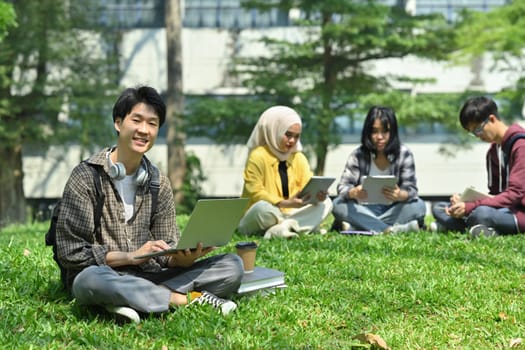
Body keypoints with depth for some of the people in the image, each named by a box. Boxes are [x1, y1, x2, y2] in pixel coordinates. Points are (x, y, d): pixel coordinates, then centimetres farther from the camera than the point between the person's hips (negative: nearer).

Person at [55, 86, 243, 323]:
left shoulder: (159, 183, 10)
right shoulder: (86, 176, -4)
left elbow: (167, 255, 7)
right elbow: (70, 253, -10)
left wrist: (184, 258, -17)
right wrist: (131, 256, -19)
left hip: (149, 277, 5)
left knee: (232, 265, -12)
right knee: (91, 279, -41)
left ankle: (135, 301, -27)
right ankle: (190, 298, -24)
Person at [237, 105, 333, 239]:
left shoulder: (298, 158, 8)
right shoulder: (258, 156, -12)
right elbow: (255, 192, -20)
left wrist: (317, 195, -24)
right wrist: (286, 203, -31)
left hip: (289, 213, 7)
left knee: (326, 203, -10)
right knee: (263, 208, -40)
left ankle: (282, 227, -27)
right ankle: (302, 225, -17)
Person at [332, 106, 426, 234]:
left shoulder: (404, 154, -5)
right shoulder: (358, 155, -5)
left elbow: (411, 189, -11)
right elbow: (342, 187, -12)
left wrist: (400, 195, -37)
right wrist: (354, 193, -37)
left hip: (392, 211, 0)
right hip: (364, 211, 0)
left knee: (419, 206, -27)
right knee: (338, 205, -26)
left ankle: (358, 226, -32)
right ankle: (390, 229, -35)